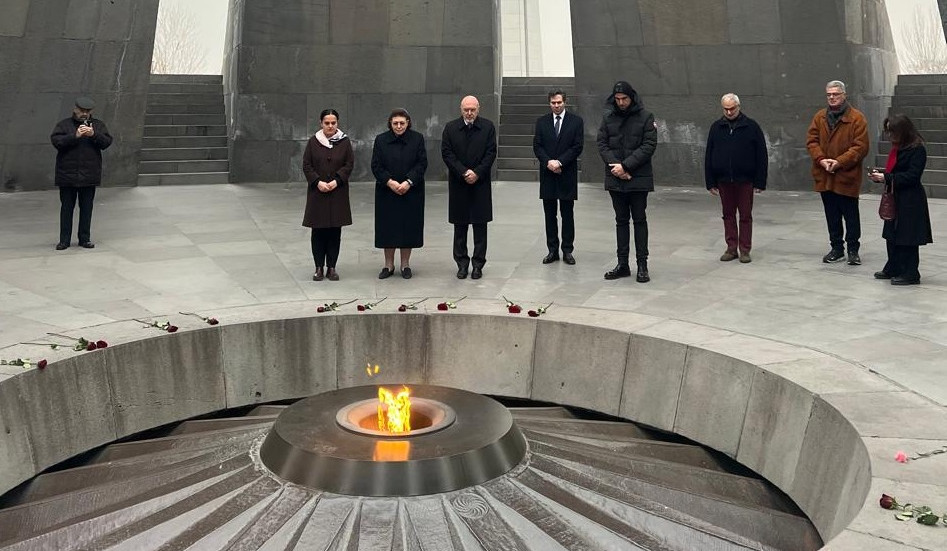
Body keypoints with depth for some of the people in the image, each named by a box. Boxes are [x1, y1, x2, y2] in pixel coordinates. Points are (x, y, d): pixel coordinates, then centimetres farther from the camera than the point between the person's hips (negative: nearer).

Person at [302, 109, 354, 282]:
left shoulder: (344, 141, 3)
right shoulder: (313, 142, 3)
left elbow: (349, 164, 0)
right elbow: (306, 165, 1)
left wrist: (336, 181, -13)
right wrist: (318, 182, -13)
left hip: (338, 192, 0)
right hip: (317, 192, 0)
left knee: (335, 230, 2)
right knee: (318, 230, 1)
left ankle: (331, 267, 10)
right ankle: (319, 268, 10)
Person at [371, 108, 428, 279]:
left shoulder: (417, 139, 1)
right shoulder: (381, 140, 3)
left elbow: (422, 164, -4)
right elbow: (376, 166, -1)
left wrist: (408, 182, -16)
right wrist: (389, 182, -15)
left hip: (411, 192, -1)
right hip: (386, 192, 1)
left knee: (408, 226, 3)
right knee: (388, 227, 3)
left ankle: (405, 264, 14)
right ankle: (389, 265, 13)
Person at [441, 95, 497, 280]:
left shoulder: (488, 127, 2)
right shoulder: (450, 128, 3)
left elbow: (491, 153, -2)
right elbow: (446, 153, -3)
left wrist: (477, 173, -12)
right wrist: (463, 172, -13)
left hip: (480, 183, 0)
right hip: (458, 184, 1)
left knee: (480, 226, 3)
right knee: (460, 226, 5)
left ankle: (478, 264, 10)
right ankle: (462, 263, 14)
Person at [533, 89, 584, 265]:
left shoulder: (576, 121, 2)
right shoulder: (542, 122, 9)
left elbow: (577, 146, -5)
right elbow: (537, 146, 3)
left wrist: (560, 162, -14)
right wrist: (548, 162, -12)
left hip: (567, 174, -2)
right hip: (547, 174, 2)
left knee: (567, 214, 3)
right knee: (550, 214, 6)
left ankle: (567, 250, 9)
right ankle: (552, 250, 12)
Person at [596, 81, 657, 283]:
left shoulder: (645, 117, -3)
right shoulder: (608, 117, 7)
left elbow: (649, 146, -9)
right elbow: (601, 143, 3)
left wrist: (626, 166, -16)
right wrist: (614, 165, -12)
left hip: (639, 178, -3)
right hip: (615, 179, 3)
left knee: (639, 220, 2)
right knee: (621, 220, 10)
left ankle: (642, 265, 7)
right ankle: (622, 264, 15)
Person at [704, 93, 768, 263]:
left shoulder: (751, 126, -2)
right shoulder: (716, 127, 6)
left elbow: (761, 156, -3)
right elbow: (709, 156, 8)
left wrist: (759, 182, -8)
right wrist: (710, 182, 3)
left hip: (745, 180, -3)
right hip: (724, 180, 3)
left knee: (745, 216, 3)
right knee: (728, 215, 9)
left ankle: (745, 250, 10)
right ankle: (731, 248, 17)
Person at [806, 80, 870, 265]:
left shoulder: (857, 118, -5)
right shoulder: (819, 117, 9)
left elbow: (861, 146, -11)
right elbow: (811, 141, 5)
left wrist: (840, 162, -19)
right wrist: (821, 159, -12)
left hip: (847, 175, -4)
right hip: (824, 176, 4)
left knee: (851, 215, 3)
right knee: (832, 215, 13)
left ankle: (853, 250, 14)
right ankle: (837, 248, 23)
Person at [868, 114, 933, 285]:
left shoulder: (917, 149, -14)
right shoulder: (897, 148, 10)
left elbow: (912, 175, -20)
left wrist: (887, 178, -21)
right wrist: (879, 174, 0)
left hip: (910, 202, -9)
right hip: (895, 198, 9)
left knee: (907, 238, -2)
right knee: (892, 235, 14)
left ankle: (910, 274, 7)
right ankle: (893, 269, 26)